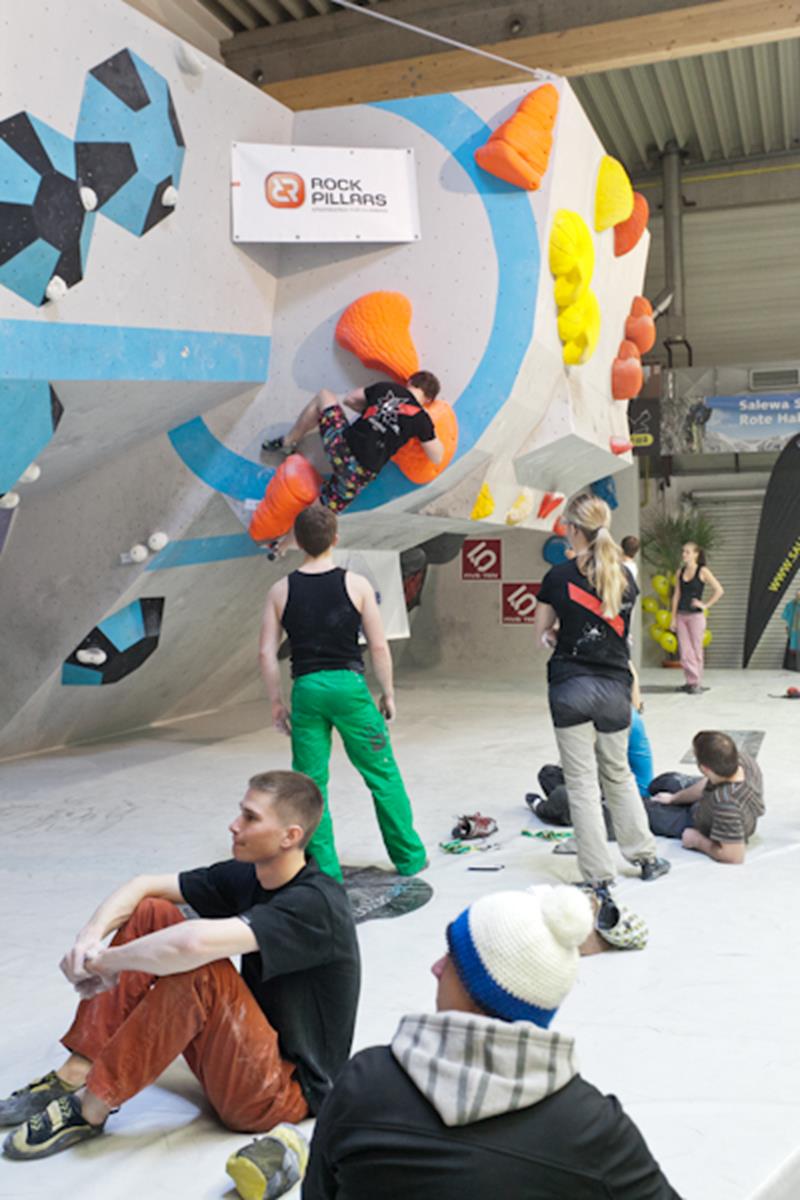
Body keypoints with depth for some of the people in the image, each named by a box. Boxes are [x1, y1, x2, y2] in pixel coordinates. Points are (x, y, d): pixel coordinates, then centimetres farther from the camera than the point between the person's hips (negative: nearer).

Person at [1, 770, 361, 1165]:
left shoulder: (315, 903, -26)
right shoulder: (247, 875, -1)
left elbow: (195, 943, -39)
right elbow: (143, 885, 1)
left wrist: (107, 961, -24)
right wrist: (90, 936, -18)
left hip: (284, 1091, -8)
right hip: (237, 1050, 8)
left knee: (199, 968, -33)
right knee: (151, 913, -5)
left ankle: (91, 1108, -17)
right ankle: (75, 1073, -6)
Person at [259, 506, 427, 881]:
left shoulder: (281, 591, 2)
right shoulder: (356, 584, -3)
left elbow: (267, 653, 1)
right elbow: (378, 646, -4)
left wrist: (277, 703, 9)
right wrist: (387, 693, 7)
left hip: (306, 690, 2)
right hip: (348, 684, -1)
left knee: (310, 784, 10)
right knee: (383, 775, 11)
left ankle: (325, 869, 12)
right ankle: (409, 857, 21)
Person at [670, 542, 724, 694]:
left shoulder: (702, 571, -4)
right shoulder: (680, 572, 9)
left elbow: (719, 590, -6)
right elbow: (676, 595, 9)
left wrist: (706, 605, -8)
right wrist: (673, 618, 5)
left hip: (696, 615, -4)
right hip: (681, 615, 4)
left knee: (696, 650, 0)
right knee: (684, 651, 3)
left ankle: (697, 683, 7)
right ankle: (690, 681, 11)